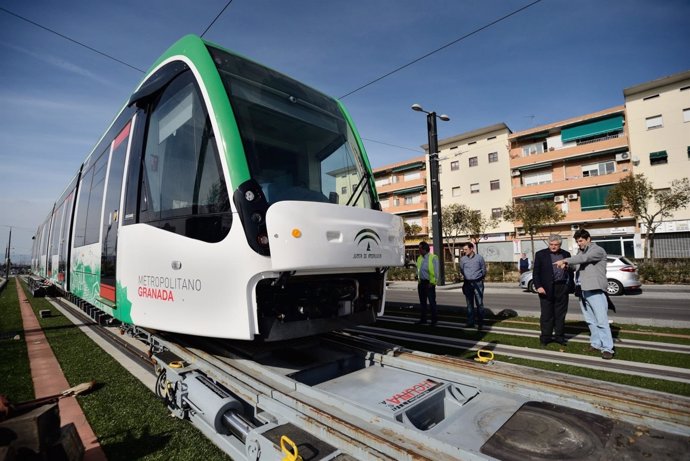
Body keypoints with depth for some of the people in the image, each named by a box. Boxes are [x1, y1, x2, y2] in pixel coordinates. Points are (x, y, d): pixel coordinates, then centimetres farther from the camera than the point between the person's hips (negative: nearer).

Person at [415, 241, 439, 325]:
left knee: (432, 302, 0)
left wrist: (432, 282, -12)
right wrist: (418, 279, 8)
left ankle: (434, 320, 10)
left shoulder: (433, 258, -9)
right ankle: (423, 319, 24)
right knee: (422, 302, 14)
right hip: (421, 283, 7)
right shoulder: (419, 258, 12)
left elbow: (436, 272, -10)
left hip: (429, 283, -7)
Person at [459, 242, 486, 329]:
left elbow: (484, 270, 6)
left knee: (479, 303, -1)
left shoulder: (479, 258, -3)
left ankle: (480, 323, 7)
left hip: (478, 283, -2)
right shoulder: (462, 259, 3)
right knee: (469, 304, 7)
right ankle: (470, 322, 14)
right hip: (467, 283, 3)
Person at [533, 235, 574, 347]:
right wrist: (538, 286, -11)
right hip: (547, 288, -3)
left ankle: (559, 336, 24)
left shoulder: (566, 254, 10)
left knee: (560, 314, 11)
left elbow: (570, 272, 11)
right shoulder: (540, 254, 1)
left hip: (562, 288, 3)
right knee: (547, 315, 4)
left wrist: (571, 286, 4)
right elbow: (536, 272, -2)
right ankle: (545, 337, 13)